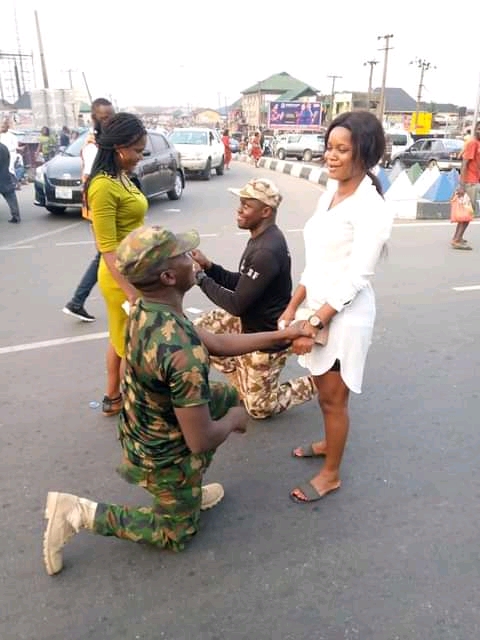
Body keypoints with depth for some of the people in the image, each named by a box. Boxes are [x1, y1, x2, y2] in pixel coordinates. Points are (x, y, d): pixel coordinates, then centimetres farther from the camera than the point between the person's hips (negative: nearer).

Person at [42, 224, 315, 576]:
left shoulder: (145, 309, -12)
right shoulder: (182, 351, -39)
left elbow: (217, 343, 0)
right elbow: (201, 441, -30)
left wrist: (282, 334, 0)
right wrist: (234, 420, -8)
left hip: (143, 429, 7)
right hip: (164, 455, -7)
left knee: (228, 395, 23)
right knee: (178, 534, 20)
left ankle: (188, 491, 28)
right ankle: (82, 514, 9)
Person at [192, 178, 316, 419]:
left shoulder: (267, 252, -32)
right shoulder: (262, 237, 0)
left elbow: (237, 304, -28)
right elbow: (242, 283, 8)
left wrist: (201, 279, -18)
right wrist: (209, 267, -5)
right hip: (248, 320, 9)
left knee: (259, 408, 6)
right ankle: (244, 383, 19)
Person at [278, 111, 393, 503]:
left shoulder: (371, 208, -19)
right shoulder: (329, 196, 7)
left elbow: (355, 279, -21)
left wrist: (314, 324, -20)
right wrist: (293, 308, 6)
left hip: (344, 317, -8)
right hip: (318, 308, 8)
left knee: (334, 398, 7)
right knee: (324, 390, 23)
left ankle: (331, 474, 27)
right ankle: (330, 442, 48)